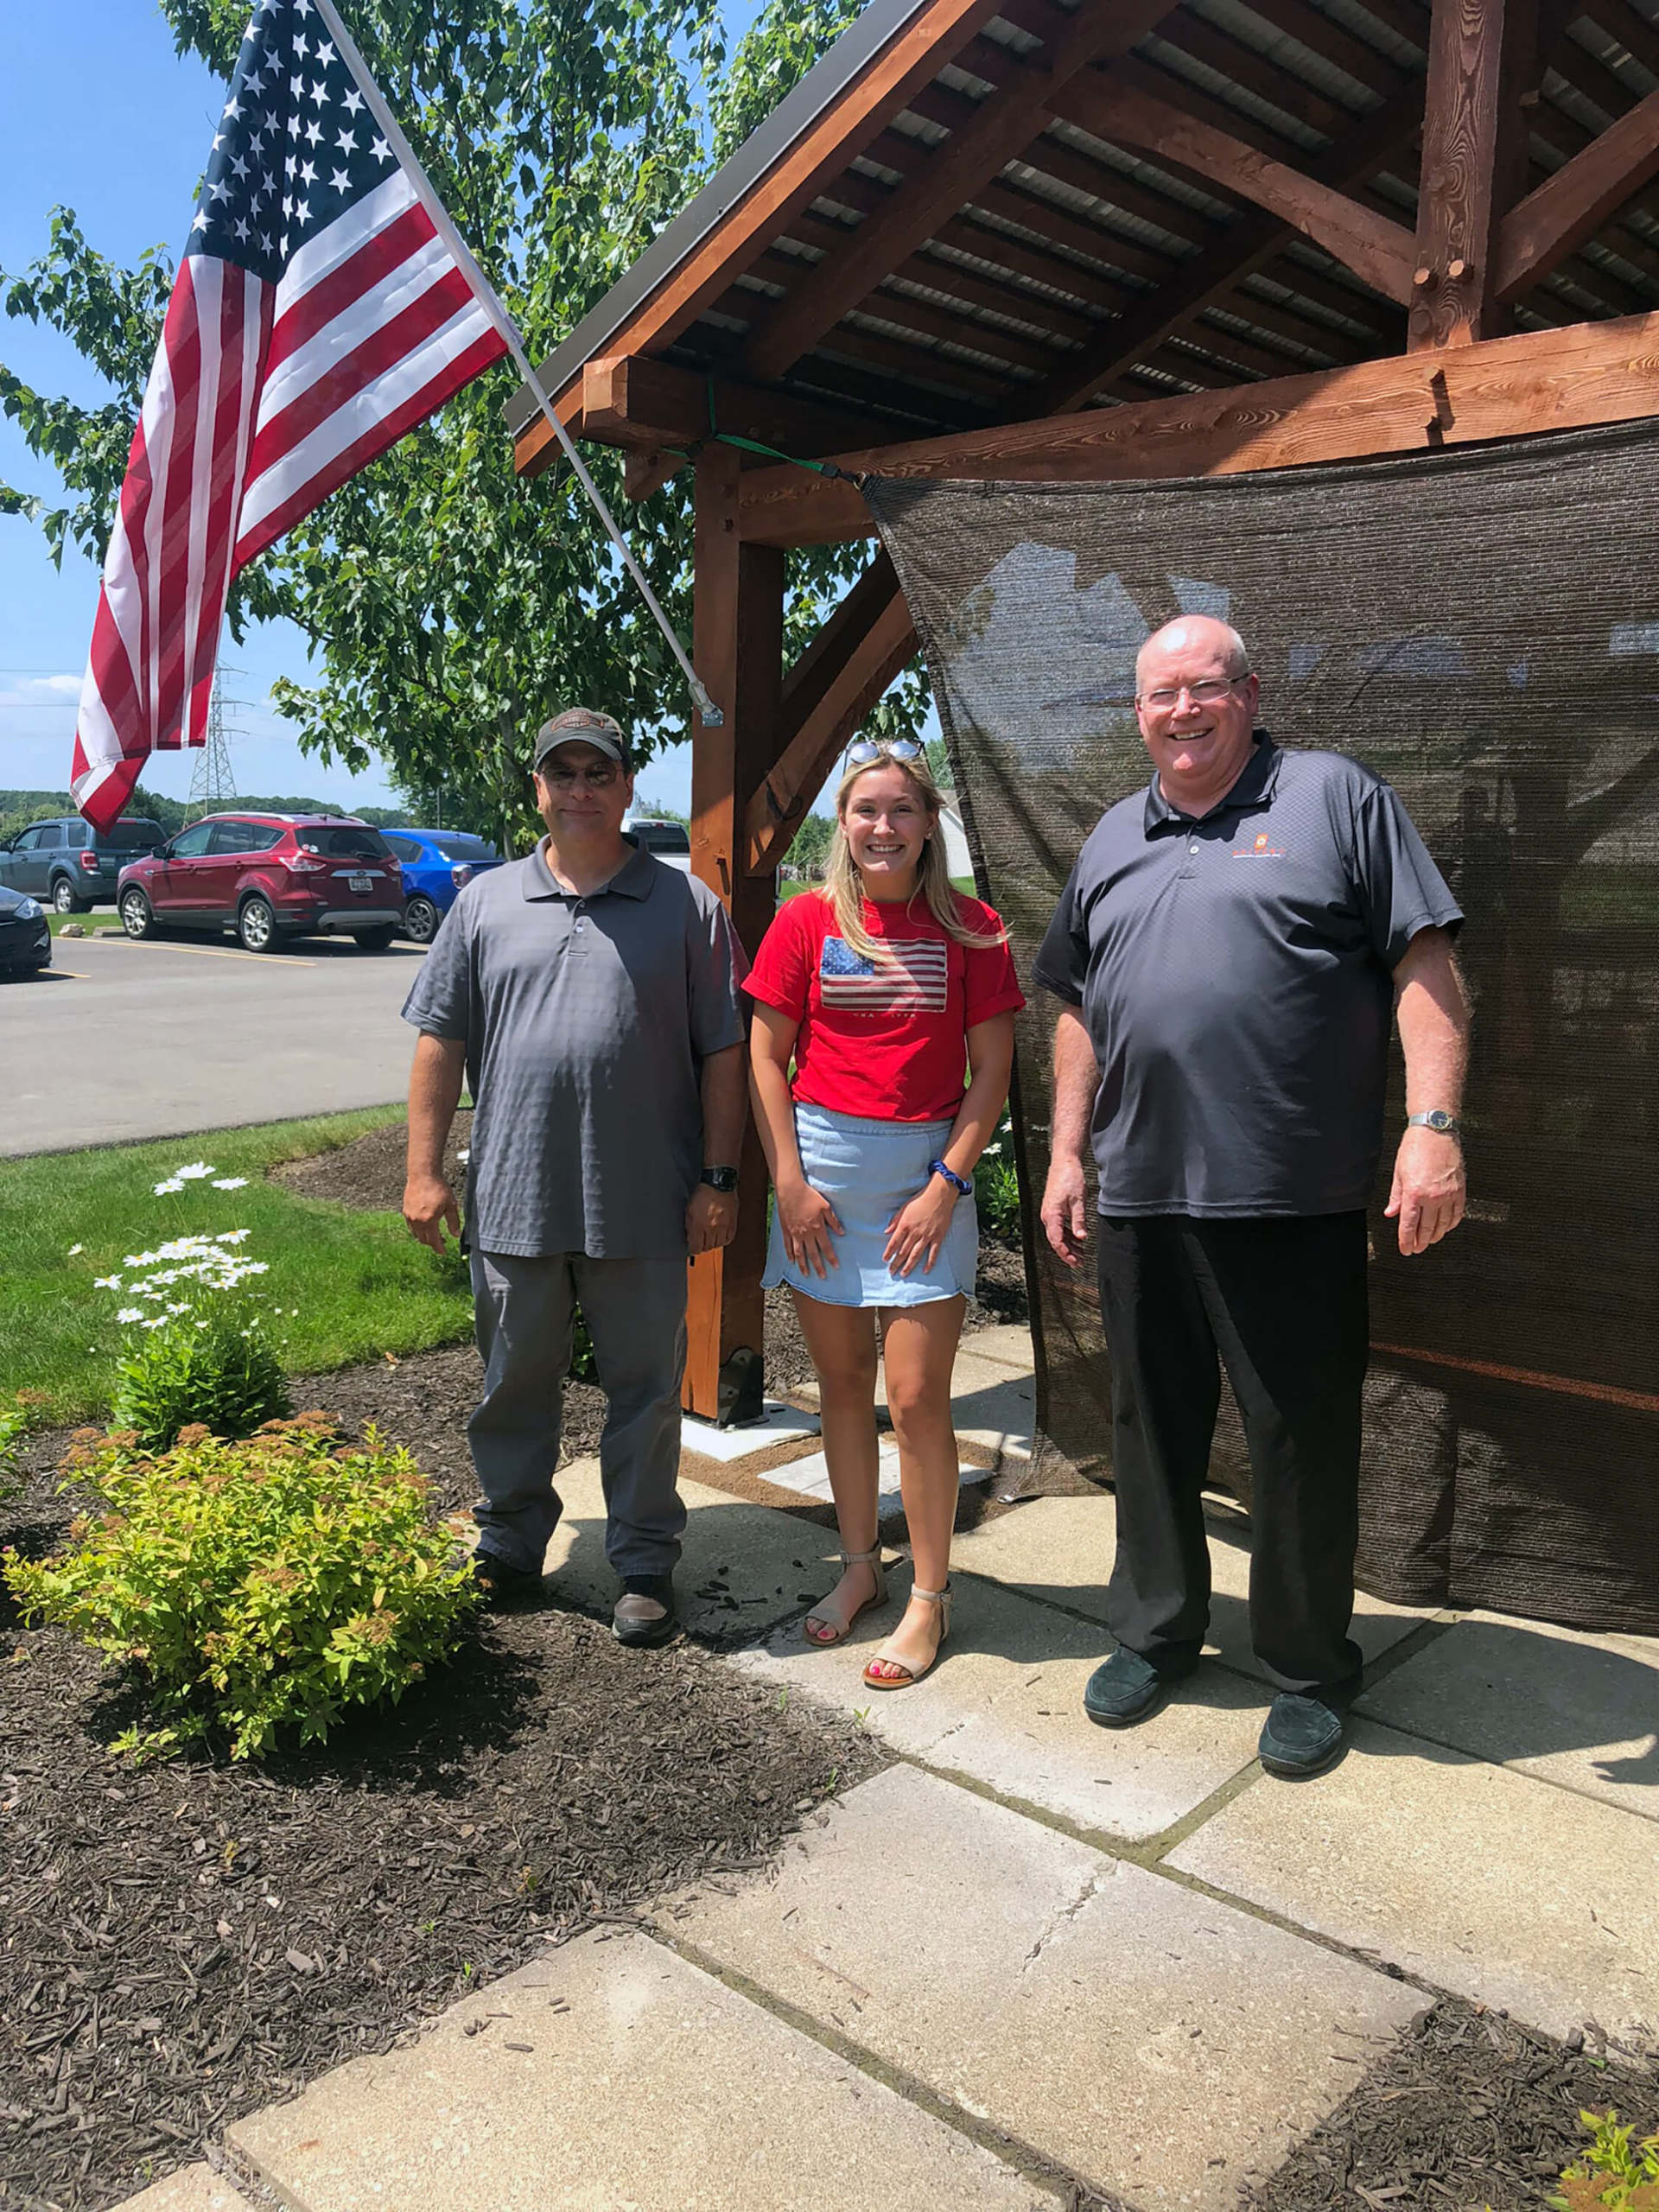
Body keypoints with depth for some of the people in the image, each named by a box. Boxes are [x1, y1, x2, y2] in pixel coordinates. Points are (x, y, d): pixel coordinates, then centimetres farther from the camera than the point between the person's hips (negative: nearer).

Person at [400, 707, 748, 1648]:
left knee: (646, 1390, 8)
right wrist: (425, 1170, 3)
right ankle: (510, 1549, 32)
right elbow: (442, 1042, 9)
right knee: (515, 1386, 14)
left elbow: (723, 1052, 2)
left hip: (645, 1208, -2)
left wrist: (719, 1178, -3)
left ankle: (646, 1562, 23)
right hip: (512, 1202, 2)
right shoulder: (487, 903, 9)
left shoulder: (687, 905, 3)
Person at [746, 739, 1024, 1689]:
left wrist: (947, 1185, -9)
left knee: (916, 1395, -2)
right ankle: (861, 1566, 30)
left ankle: (931, 1599, 14)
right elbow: (766, 1058, 3)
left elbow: (991, 1074, 0)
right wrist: (790, 1182, -4)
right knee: (843, 1382, 12)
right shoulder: (808, 922, 3)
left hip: (927, 1174, -2)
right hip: (823, 1170, 2)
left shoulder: (970, 929, 0)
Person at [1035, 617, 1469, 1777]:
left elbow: (1424, 964, -5)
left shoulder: (1335, 796, 2)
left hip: (1293, 1202, -4)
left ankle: (1310, 1673, 24)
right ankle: (1155, 1635, 34)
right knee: (1153, 1430, 15)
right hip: (1140, 1200, 5)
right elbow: (1080, 1010, 19)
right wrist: (1066, 1152, 14)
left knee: (1302, 1443, 5)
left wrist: (1434, 1126, -14)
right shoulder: (1114, 838, 17)